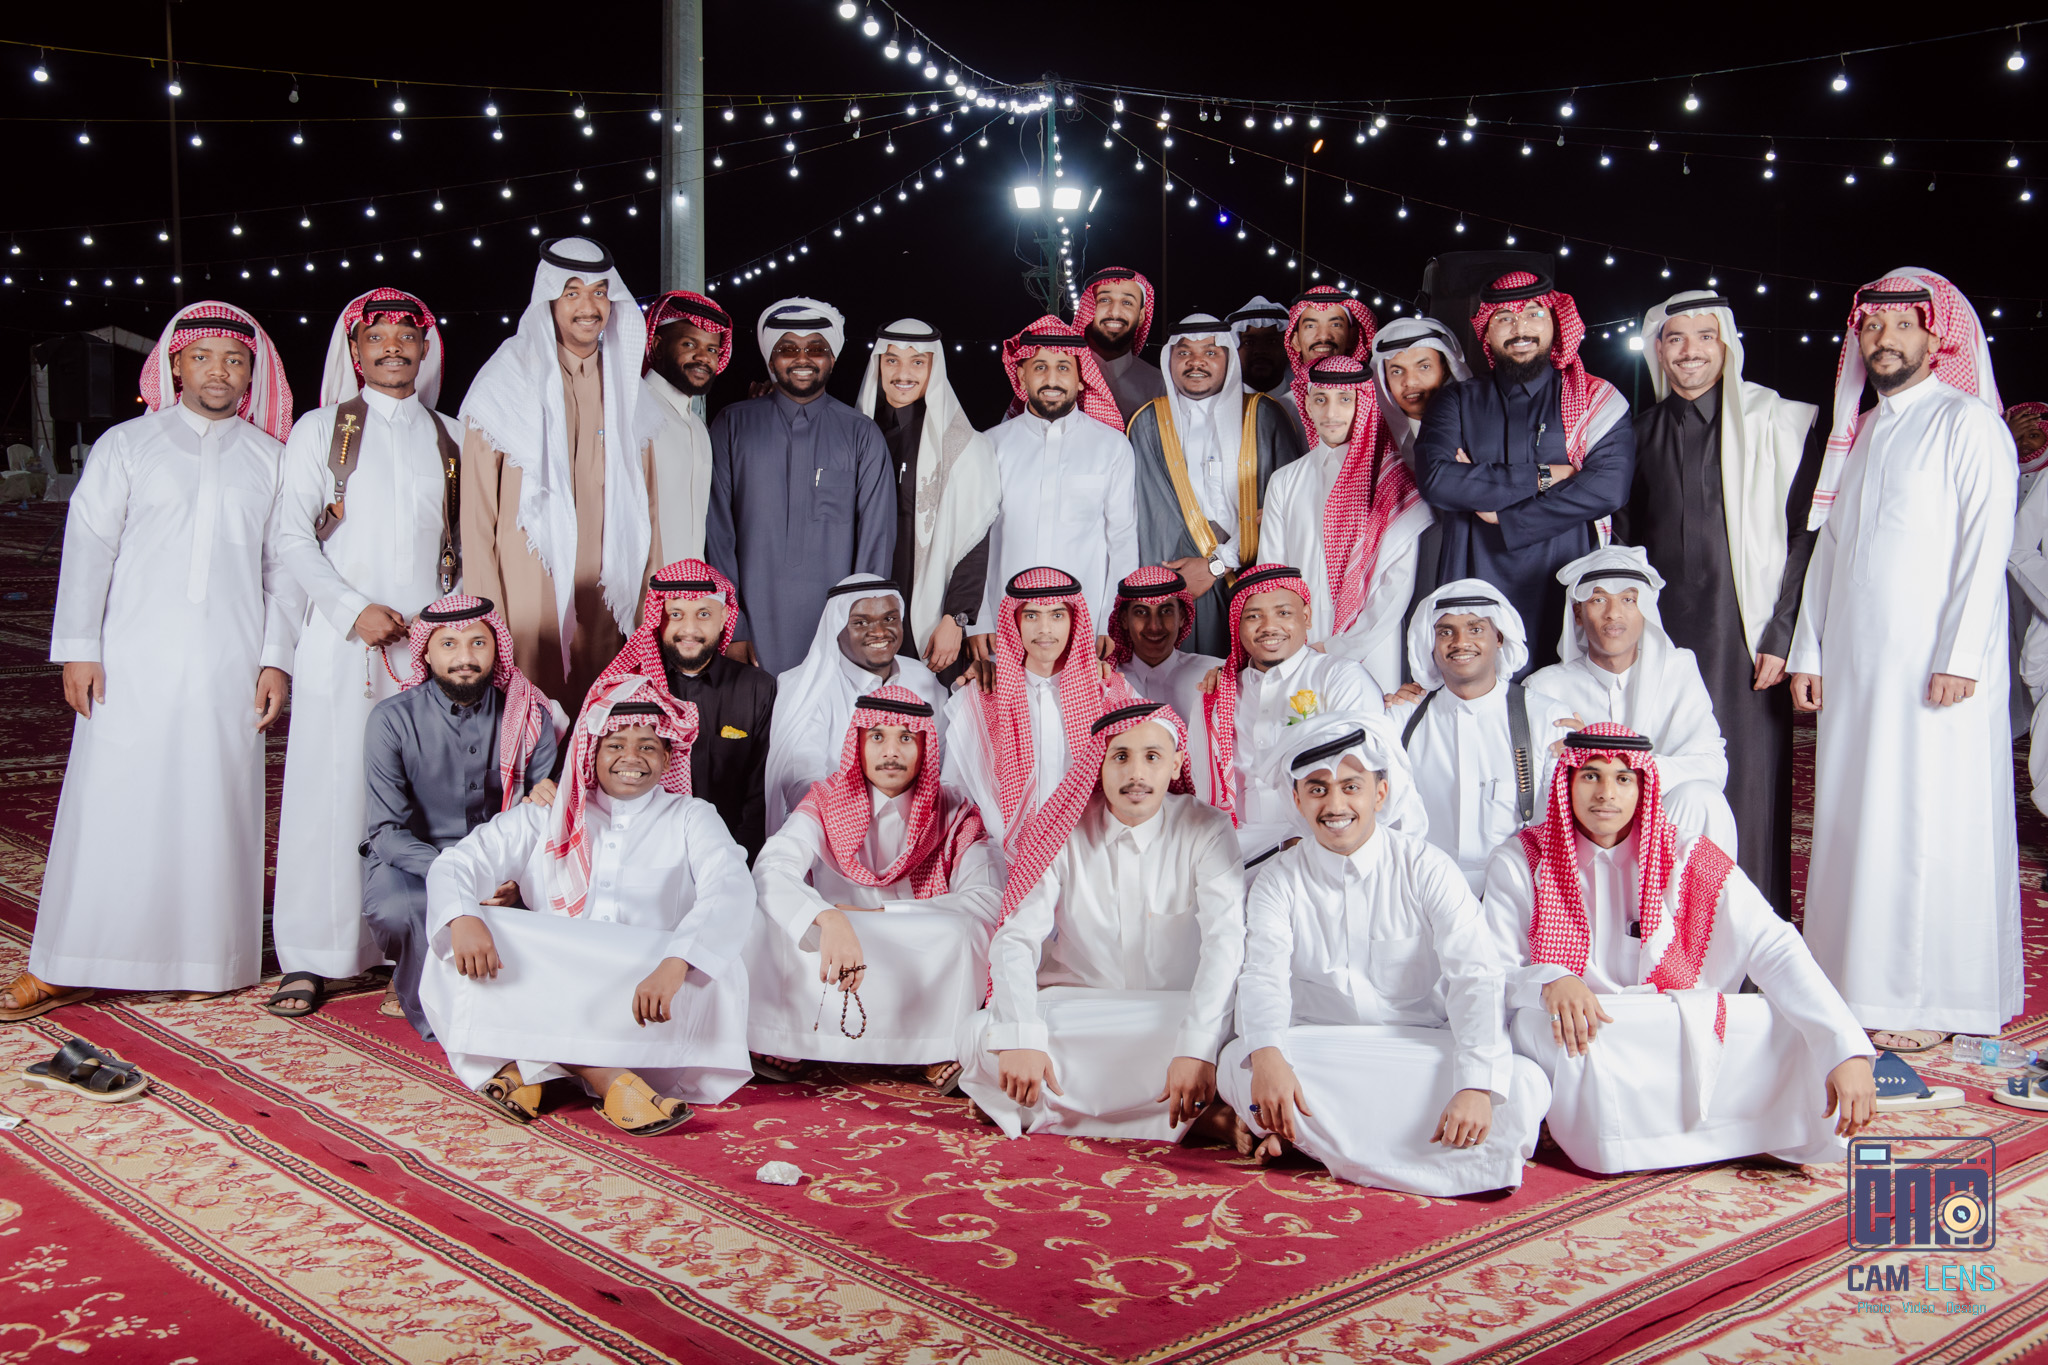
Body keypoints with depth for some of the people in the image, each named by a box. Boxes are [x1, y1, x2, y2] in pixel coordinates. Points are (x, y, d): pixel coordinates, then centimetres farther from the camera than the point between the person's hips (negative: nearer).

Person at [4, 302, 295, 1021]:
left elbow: (282, 566, 10)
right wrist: (79, 649, -3)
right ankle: (62, 968, 3)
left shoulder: (269, 459, 13)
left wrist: (276, 659, 2)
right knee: (109, 805, -3)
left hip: (229, 668, 1)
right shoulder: (126, 445, 10)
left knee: (215, 808, 1)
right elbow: (88, 547, 5)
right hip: (133, 663, -1)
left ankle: (205, 959, 10)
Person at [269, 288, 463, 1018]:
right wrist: (353, 610, -10)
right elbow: (292, 538, 2)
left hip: (431, 636, 2)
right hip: (342, 637, -2)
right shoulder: (320, 429, 9)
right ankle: (310, 957, 0)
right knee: (330, 786, -5)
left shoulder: (450, 438, 16)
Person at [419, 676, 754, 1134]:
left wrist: (675, 964, -32)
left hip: (645, 996, -1)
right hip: (545, 984, 1)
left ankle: (527, 1064, -29)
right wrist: (463, 919, -24)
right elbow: (456, 864, 3)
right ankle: (608, 1078, -35)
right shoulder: (545, 818, 15)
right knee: (452, 945, -24)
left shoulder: (690, 819, 10)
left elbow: (731, 889, -10)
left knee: (720, 971, -32)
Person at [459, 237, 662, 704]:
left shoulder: (626, 394, 13)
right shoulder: (505, 387, 0)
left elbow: (645, 507, 15)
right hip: (526, 600, -3)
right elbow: (478, 513, -2)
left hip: (604, 600, 4)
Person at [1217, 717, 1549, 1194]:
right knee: (1238, 1064, -31)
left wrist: (1477, 1084, -28)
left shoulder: (1424, 867, -1)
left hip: (1421, 1047, 2)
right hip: (1316, 1052, -1)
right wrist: (1266, 1055, -36)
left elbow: (1475, 975, -11)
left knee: (1525, 1089, -28)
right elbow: (1264, 975, -12)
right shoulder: (1278, 879, 3)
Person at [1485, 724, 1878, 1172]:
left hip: (1680, 1028, 1)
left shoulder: (1687, 859, -1)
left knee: (1795, 1029, -21)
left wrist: (1848, 1050, -24)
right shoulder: (1520, 862, -2)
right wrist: (1549, 981, -30)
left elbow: (1775, 949, -10)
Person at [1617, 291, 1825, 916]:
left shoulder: (1779, 421, 0)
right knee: (1663, 792, 2)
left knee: (1747, 788, -4)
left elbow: (1806, 533, -3)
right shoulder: (1640, 430, 12)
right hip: (1659, 638, 3)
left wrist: (1782, 635, -8)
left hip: (1744, 642, -3)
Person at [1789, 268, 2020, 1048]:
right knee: (1855, 822, 6)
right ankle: (1859, 984, 13)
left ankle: (1935, 1000, 2)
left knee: (1930, 827, -5)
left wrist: (1960, 656, -16)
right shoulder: (1856, 434, 18)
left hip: (1936, 668, -6)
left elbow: (1986, 545, -9)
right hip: (1853, 664, 6)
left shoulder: (1968, 423, -2)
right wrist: (1808, 650, 11)